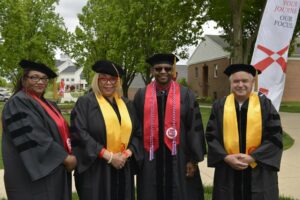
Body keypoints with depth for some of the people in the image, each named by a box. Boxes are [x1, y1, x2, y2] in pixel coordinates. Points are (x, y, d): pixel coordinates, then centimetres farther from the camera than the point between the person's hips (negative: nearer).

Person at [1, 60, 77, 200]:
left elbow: (60, 132, 17)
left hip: (55, 171, 9)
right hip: (35, 176, -8)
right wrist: (65, 158, -18)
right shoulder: (17, 103, -12)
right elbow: (33, 139, -22)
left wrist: (69, 156, -1)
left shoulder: (47, 104, 15)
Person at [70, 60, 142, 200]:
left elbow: (137, 133, 12)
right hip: (95, 170, -5)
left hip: (123, 169, 5)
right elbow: (80, 133, -14)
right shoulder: (85, 102, -3)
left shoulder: (126, 104, 13)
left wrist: (127, 153, -8)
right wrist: (108, 156, -17)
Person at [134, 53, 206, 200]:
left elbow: (195, 128, -2)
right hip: (150, 161, 1)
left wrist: (193, 159, -5)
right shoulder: (141, 96, 4)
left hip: (178, 160, -1)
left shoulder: (186, 95, 0)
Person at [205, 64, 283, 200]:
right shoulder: (219, 106, 2)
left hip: (259, 173, -1)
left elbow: (275, 137, -4)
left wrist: (252, 157, -13)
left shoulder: (265, 105, 0)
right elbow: (211, 136, 1)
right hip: (227, 172, 1)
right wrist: (226, 157, -13)